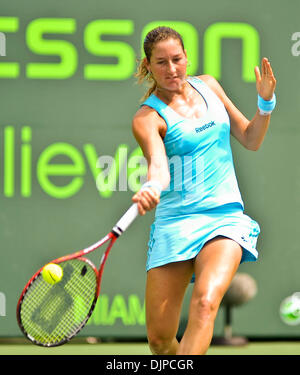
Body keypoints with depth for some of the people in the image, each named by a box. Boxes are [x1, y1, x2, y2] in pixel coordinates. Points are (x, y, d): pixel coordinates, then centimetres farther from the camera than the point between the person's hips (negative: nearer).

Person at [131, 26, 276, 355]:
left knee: (205, 303, -28)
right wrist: (151, 189, -47)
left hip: (225, 217, 2)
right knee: (159, 339, -5)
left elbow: (251, 140, 18)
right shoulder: (147, 118, -3)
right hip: (174, 222, -2)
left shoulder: (207, 86, 10)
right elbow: (158, 163, -24)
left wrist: (266, 102, -1)